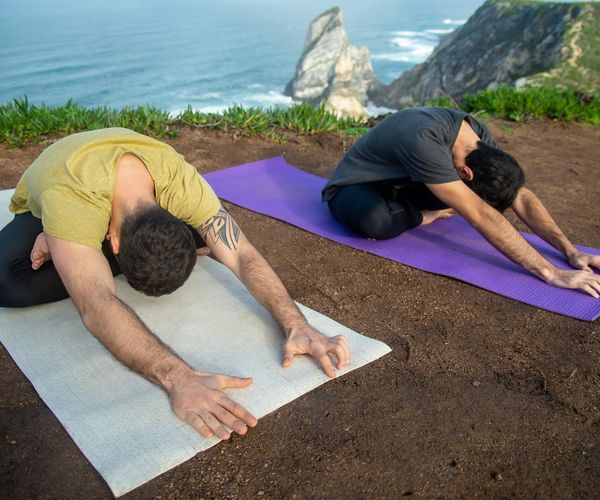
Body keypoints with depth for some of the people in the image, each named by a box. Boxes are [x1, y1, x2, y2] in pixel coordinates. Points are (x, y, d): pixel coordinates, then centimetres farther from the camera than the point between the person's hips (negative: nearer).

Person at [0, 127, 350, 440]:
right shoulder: (68, 196, -47)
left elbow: (241, 254, -37)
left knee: (203, 230, -20)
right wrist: (180, 379, -69)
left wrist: (297, 325, -51)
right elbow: (96, 307, -57)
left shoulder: (177, 178, -36)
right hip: (44, 211, -5)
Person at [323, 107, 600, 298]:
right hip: (354, 188, -6)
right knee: (374, 220, -44)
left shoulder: (477, 135, -15)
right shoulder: (423, 142, -40)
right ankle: (421, 217, -10)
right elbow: (481, 217, -43)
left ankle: (393, 203, 1)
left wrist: (571, 251, -21)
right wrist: (550, 273, -43)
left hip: (397, 184, 7)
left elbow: (521, 195, -12)